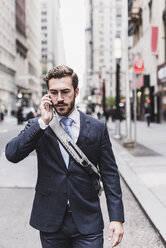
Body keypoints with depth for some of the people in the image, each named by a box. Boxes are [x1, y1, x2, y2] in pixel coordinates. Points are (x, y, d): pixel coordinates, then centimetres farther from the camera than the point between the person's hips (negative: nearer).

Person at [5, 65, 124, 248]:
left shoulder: (97, 128, 1)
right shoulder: (37, 126, 2)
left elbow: (109, 174, 1)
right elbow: (12, 154, -14)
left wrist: (116, 218, -5)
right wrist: (43, 122, -18)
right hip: (50, 221, 1)